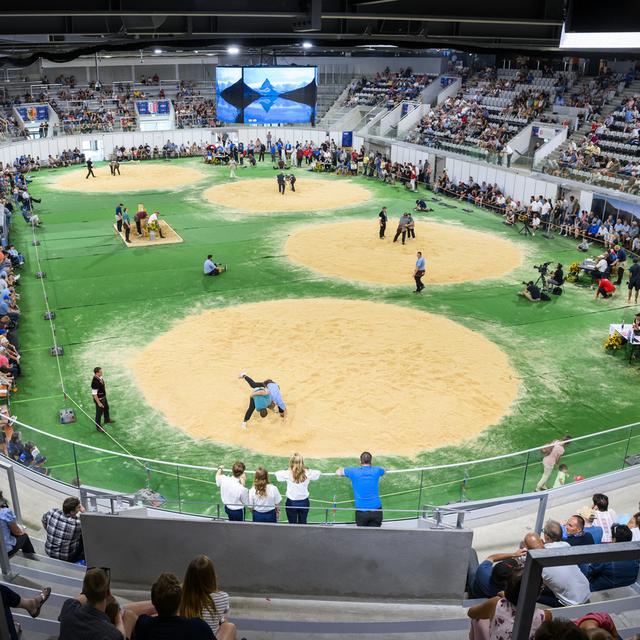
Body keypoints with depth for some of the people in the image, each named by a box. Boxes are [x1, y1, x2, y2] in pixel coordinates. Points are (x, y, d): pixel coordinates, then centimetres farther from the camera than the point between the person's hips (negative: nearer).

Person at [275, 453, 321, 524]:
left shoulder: (287, 473, -17)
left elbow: (277, 474, 1)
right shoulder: (307, 473, -12)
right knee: (303, 524, 16)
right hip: (304, 502, 1)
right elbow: (318, 473, 6)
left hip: (291, 503, -1)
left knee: (292, 524, 12)